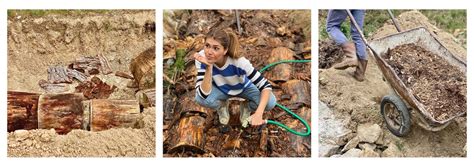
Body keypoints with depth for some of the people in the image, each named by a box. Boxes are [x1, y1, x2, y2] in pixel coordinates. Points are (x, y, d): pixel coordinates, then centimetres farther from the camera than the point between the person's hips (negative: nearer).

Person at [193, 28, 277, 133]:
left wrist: (258, 114, -49)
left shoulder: (239, 62, -37)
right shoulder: (202, 58, -33)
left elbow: (265, 86, -35)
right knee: (201, 99, -32)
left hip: (243, 88, -1)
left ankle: (246, 109, 8)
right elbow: (204, 94, -37)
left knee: (270, 102, -27)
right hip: (221, 89, 1)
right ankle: (222, 107, 5)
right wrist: (208, 68, -48)